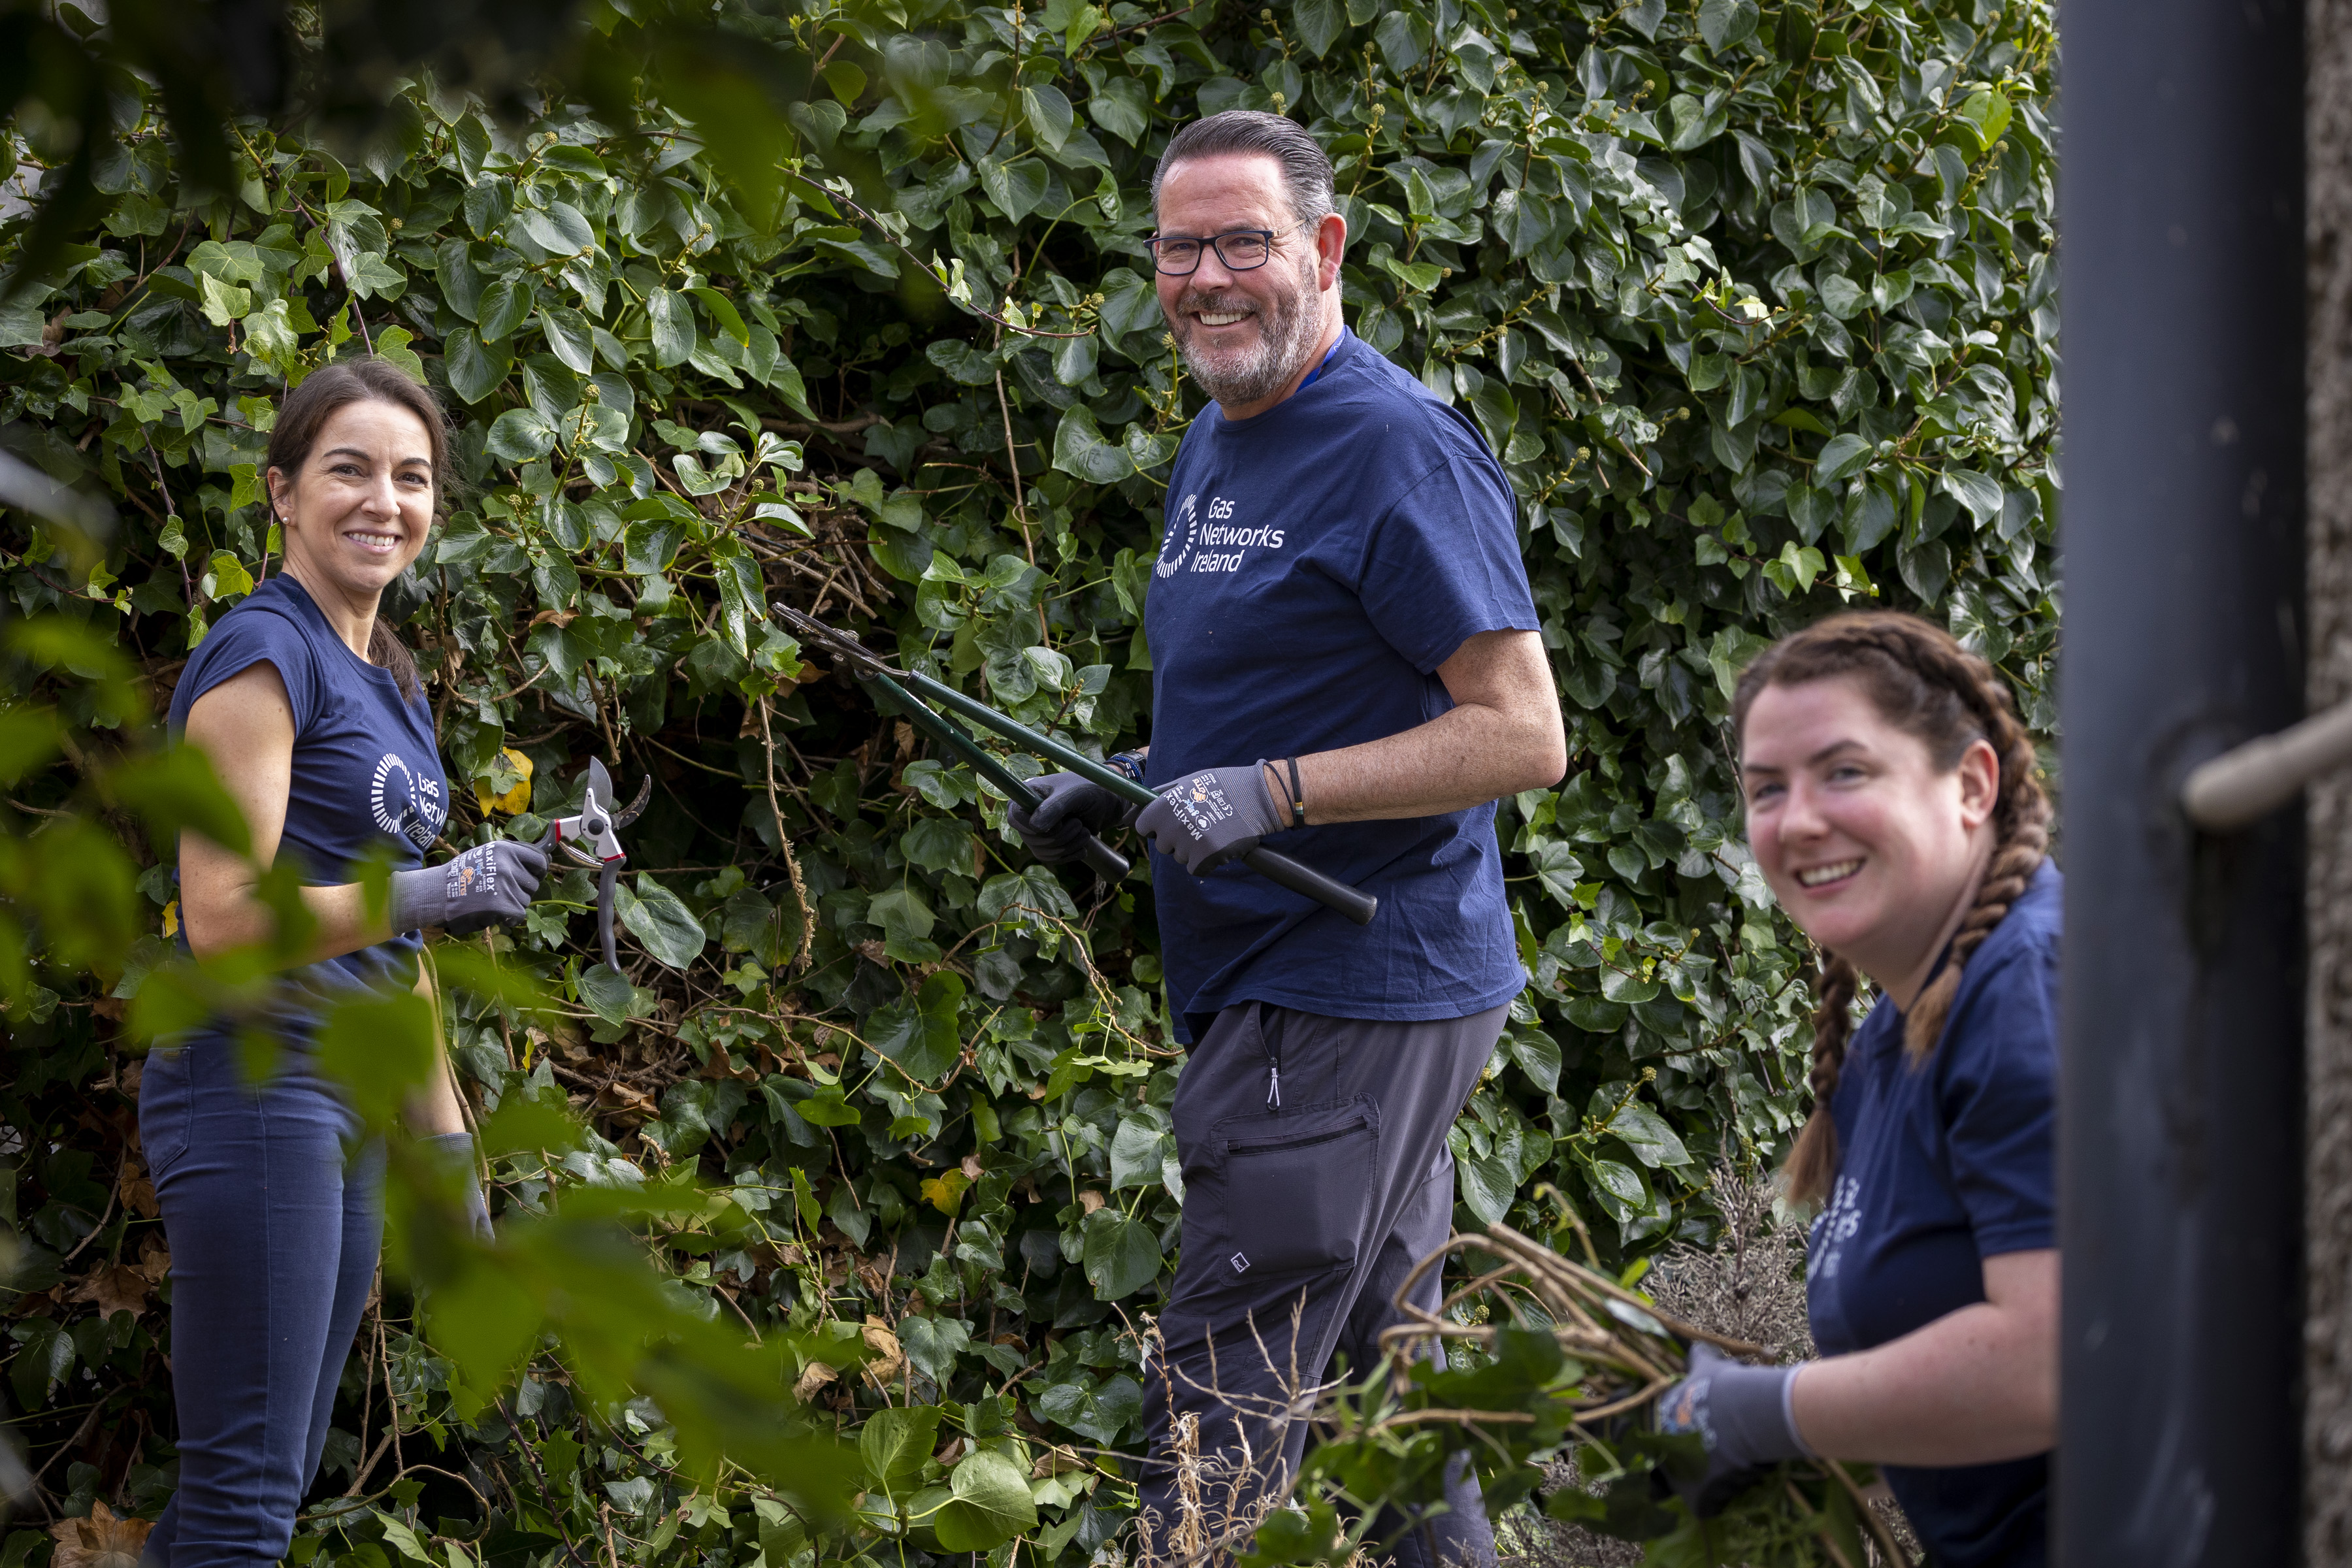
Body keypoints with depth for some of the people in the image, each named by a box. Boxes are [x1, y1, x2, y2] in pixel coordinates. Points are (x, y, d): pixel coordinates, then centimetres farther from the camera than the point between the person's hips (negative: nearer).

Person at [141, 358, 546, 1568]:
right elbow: (223, 918, -18)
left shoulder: (386, 677, 18)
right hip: (254, 1080, -9)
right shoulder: (264, 653, -10)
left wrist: (447, 1147, 21)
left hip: (344, 1101, 9)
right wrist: (433, 892, -24)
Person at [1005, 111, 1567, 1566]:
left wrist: (1273, 791, -24)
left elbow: (1522, 735, -18)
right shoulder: (1216, 447, 16)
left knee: (1223, 1412, -10)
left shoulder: (1401, 451, -14)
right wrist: (1122, 789, 11)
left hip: (1350, 995, -10)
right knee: (1381, 1367, 15)